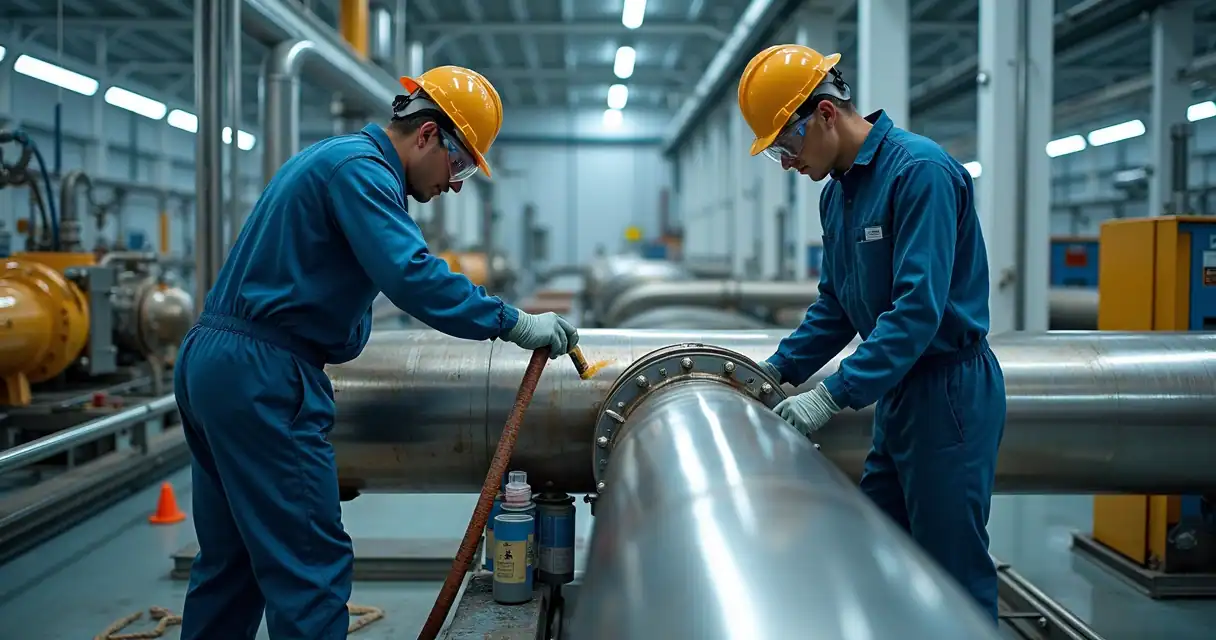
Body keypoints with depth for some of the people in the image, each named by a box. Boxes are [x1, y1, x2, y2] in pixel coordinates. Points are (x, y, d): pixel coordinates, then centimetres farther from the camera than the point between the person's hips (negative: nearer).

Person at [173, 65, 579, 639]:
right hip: (262, 378, -11)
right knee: (311, 565, -8)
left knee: (231, 561, 16)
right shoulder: (359, 167, -13)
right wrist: (513, 323, -19)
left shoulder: (326, 158, 20)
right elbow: (411, 275, -25)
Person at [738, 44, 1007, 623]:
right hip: (898, 393, 9)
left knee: (954, 567, 0)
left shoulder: (920, 171, -17)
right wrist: (778, 370, 8)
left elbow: (919, 307, -25)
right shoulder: (838, 192, 10)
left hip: (947, 393, -9)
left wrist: (832, 396, -26)